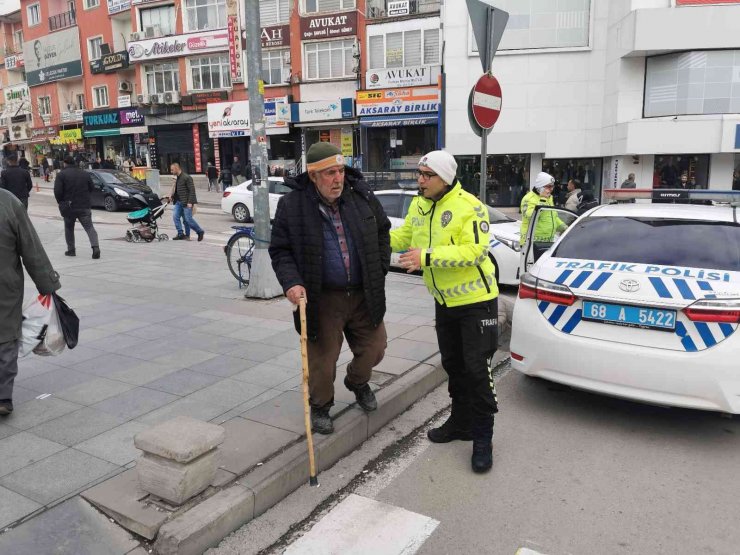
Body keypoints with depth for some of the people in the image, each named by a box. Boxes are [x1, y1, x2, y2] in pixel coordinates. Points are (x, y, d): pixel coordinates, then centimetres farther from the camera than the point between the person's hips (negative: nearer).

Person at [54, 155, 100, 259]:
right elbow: (91, 189, 11)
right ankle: (95, 247, -20)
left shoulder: (61, 174, -6)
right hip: (84, 207, 2)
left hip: (68, 207, -2)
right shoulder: (85, 174, 6)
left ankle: (71, 250, 18)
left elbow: (57, 192, -12)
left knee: (69, 228, 14)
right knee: (89, 227, -1)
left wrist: (61, 202, 4)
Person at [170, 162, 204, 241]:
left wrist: (190, 202, -21)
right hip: (179, 202, 9)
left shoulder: (186, 177, -13)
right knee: (176, 217, 0)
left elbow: (192, 190, -17)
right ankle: (180, 234, 7)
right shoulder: (178, 178, 15)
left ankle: (200, 232, 8)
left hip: (187, 202, -9)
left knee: (188, 219, -9)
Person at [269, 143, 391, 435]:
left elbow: (382, 231, 12)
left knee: (374, 348, 15)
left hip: (364, 294, 4)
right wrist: (291, 282, -21)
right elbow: (280, 251, -5)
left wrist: (380, 269, 6)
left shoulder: (361, 194, -2)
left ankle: (357, 382, 47)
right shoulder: (291, 205, -12)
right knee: (322, 359, 7)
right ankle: (320, 406, 34)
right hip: (322, 298, -3)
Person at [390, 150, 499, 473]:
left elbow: (473, 251, -31)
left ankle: (483, 438, 11)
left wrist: (426, 257, -37)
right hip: (444, 301, 8)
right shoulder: (418, 205, 3)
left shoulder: (470, 207, -21)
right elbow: (403, 237, 12)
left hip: (475, 301, -7)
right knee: (453, 365, 18)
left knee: (477, 369, -3)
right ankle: (461, 422, 35)